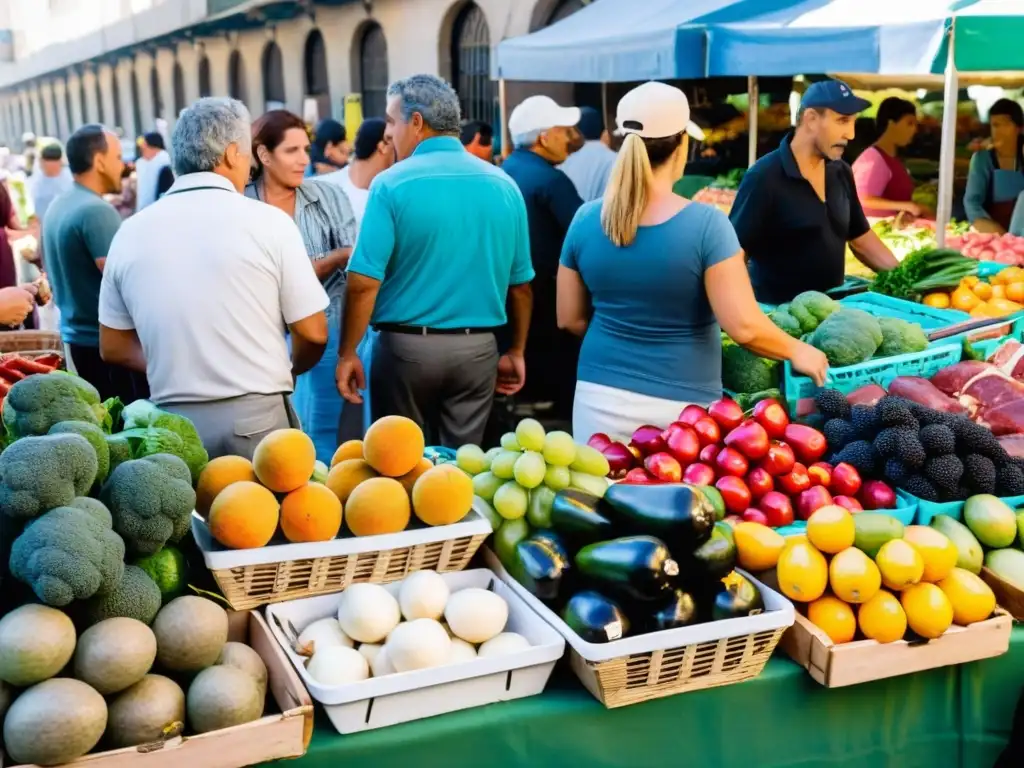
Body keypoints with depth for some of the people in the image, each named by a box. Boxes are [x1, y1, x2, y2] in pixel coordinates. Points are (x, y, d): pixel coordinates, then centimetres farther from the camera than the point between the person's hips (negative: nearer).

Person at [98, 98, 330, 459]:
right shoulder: (267, 221, -7)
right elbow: (312, 333, -4)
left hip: (172, 422, 4)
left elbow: (113, 348, 10)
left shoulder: (131, 232, 3)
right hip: (256, 415, -3)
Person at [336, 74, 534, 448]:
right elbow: (520, 285, 7)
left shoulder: (391, 185, -10)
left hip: (406, 346, -3)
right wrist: (515, 352, 17)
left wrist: (348, 354, -4)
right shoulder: (503, 185, 2)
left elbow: (364, 283, -13)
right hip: (478, 348, 3)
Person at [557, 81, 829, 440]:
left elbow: (570, 319, 5)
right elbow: (744, 327, -17)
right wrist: (797, 351, 1)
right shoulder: (706, 224, -15)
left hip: (600, 396, 3)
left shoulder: (586, 219, -4)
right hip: (680, 406, -3)